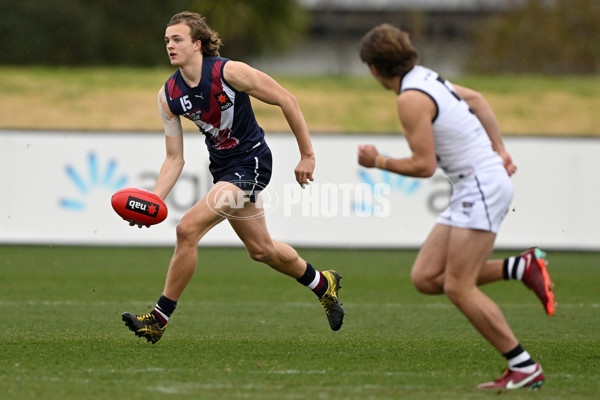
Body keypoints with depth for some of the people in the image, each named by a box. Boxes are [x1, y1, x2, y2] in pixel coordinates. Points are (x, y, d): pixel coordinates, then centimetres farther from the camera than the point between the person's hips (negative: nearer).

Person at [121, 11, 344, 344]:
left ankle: (159, 318, -10)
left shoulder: (228, 72, -20)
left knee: (188, 229, -20)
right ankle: (322, 284, 45)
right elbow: (174, 158, 1)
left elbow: (286, 100, -12)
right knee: (260, 248, 19)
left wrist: (307, 155, -10)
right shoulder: (168, 95, -3)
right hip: (222, 167, 7)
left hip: (250, 161, -7)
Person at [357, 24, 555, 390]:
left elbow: (424, 166, -18)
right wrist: (500, 151, 22)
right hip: (471, 191, 10)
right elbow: (476, 99, 26)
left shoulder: (411, 99, -17)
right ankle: (522, 268, 7)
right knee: (425, 277, 5)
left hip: (482, 186, -10)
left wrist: (378, 162, -4)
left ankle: (524, 368, -6)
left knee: (458, 288, -10)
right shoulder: (424, 77, 12)